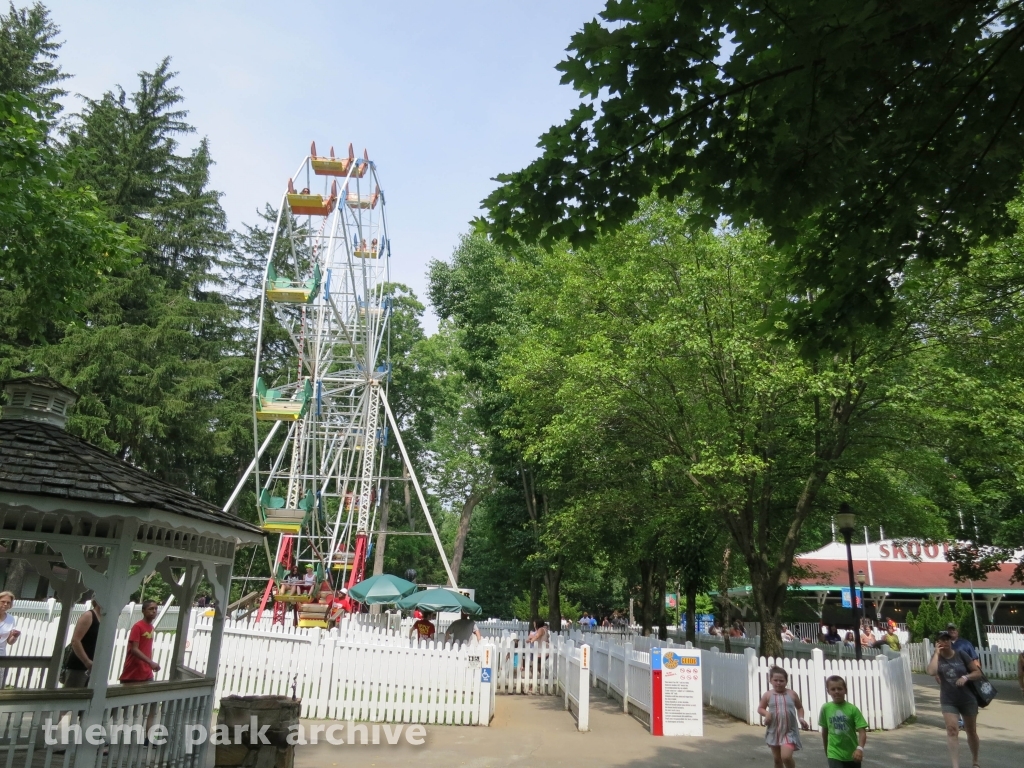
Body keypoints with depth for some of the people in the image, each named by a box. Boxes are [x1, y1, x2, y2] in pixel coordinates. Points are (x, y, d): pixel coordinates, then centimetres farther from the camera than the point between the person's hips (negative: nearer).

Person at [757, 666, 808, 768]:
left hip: (789, 731, -2)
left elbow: (799, 707, 13)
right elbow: (760, 708, 6)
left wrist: (801, 718, -3)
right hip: (774, 731, 2)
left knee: (786, 757, -18)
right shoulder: (768, 695, -4)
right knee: (777, 759, 13)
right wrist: (766, 713, -14)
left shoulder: (792, 694, -4)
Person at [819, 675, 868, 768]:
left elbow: (862, 732, -15)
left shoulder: (852, 709, -9)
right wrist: (826, 751, 17)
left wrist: (860, 748, -32)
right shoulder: (826, 708, -4)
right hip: (834, 754, 0)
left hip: (852, 754, 1)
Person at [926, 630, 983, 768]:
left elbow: (978, 672, -2)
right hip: (948, 701, -1)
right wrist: (936, 653, -20)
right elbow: (932, 672, -25)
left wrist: (966, 677, -21)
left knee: (971, 731, 16)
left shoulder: (961, 654, -6)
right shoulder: (937, 658, -5)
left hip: (968, 699, 1)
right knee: (952, 730, -16)